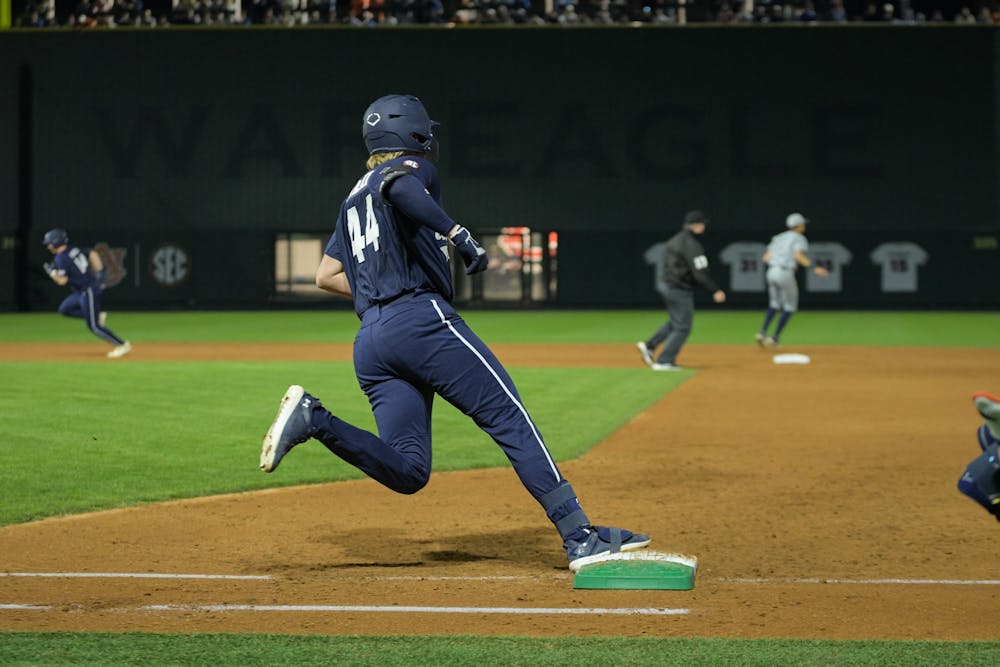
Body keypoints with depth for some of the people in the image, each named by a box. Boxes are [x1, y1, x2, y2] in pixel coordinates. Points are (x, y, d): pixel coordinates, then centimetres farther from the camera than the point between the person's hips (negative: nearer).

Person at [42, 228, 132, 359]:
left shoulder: (61, 258, -16)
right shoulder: (75, 250, 9)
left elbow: (62, 281, -19)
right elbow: (93, 254, 14)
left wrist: (51, 272, -1)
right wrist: (99, 272, 13)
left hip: (88, 292, -9)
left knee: (93, 326, -5)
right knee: (64, 309, 18)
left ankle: (122, 345, -5)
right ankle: (98, 316, 14)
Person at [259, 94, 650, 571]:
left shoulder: (355, 197, 30)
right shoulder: (411, 169, 7)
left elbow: (325, 276, 28)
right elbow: (397, 186, -20)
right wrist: (455, 232, -25)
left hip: (368, 341, 8)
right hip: (423, 319, -8)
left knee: (407, 472, 1)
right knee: (511, 420, -9)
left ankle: (313, 420, -15)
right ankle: (580, 538, -16)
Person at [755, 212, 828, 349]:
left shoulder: (778, 238, 20)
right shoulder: (799, 238, -1)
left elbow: (766, 257, 14)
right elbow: (799, 256, -19)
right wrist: (814, 268, -22)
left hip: (772, 272, 6)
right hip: (786, 274, -6)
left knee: (774, 305, 23)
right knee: (789, 307, 8)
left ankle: (762, 332, 3)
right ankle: (774, 338, -1)